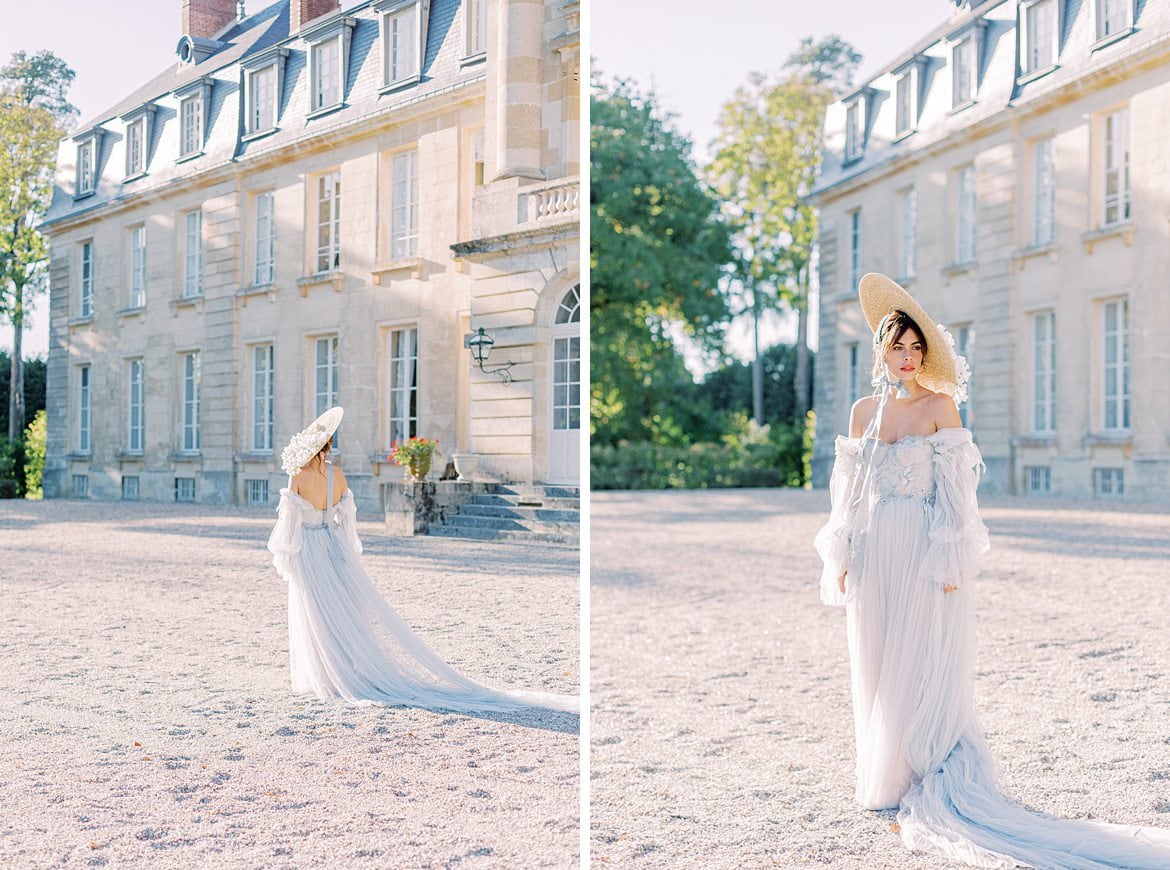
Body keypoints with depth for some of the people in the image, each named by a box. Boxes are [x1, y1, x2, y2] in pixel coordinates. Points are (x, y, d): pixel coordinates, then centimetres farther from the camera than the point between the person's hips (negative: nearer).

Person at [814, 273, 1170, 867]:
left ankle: (926, 782, 8)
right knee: (876, 668, 9)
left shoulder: (940, 406, -4)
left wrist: (951, 561, -12)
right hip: (874, 551, 5)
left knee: (919, 666, -2)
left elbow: (954, 487, -7)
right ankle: (885, 779, 20)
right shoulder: (863, 411, 10)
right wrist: (842, 558, 10)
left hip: (923, 552, -5)